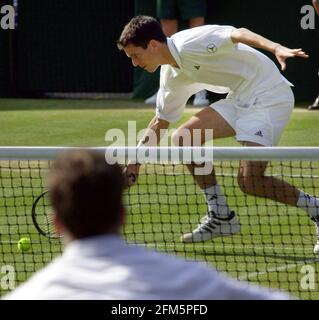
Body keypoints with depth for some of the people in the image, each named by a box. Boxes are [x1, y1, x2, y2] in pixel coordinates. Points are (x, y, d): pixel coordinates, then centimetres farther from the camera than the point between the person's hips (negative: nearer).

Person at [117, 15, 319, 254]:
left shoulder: (189, 44, -18)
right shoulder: (171, 76, 11)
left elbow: (239, 34, -29)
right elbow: (161, 121, 25)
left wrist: (276, 48, -45)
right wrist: (136, 162, 24)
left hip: (268, 96, -9)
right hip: (240, 99, 9)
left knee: (249, 181, -20)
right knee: (183, 138, 2)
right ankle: (221, 216, 7)